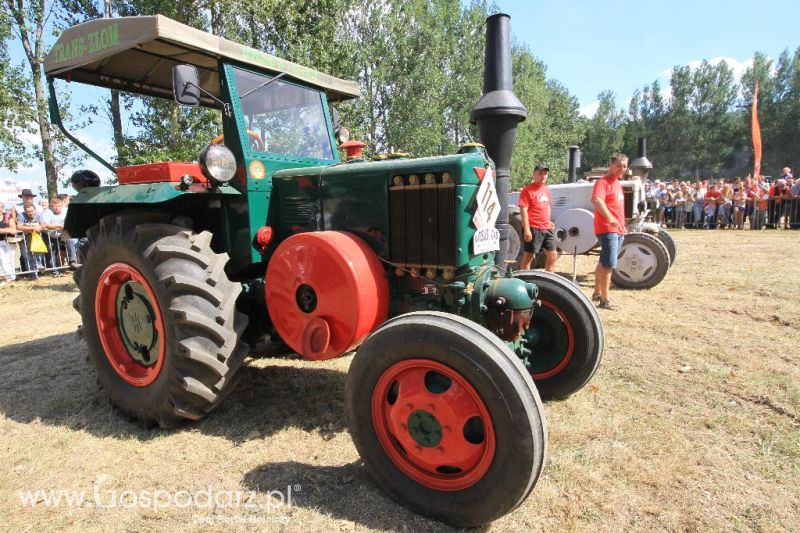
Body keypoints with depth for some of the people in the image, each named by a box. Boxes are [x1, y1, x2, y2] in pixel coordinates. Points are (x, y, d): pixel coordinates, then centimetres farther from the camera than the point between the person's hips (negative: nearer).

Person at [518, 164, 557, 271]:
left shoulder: (546, 190, 15)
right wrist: (526, 229, -22)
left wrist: (548, 221, 17)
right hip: (533, 229, -8)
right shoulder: (528, 190, -10)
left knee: (553, 256, 12)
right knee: (528, 256, -1)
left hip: (547, 228, 8)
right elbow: (523, 210, -16)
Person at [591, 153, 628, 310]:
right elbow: (596, 200, -32)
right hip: (607, 229, -10)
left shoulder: (617, 183, 18)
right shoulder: (603, 182, -12)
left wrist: (622, 225, 27)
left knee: (604, 262, 17)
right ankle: (605, 300, -9)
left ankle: (597, 292, 28)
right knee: (609, 264, -13)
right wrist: (609, 217, -45)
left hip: (618, 230, 10)